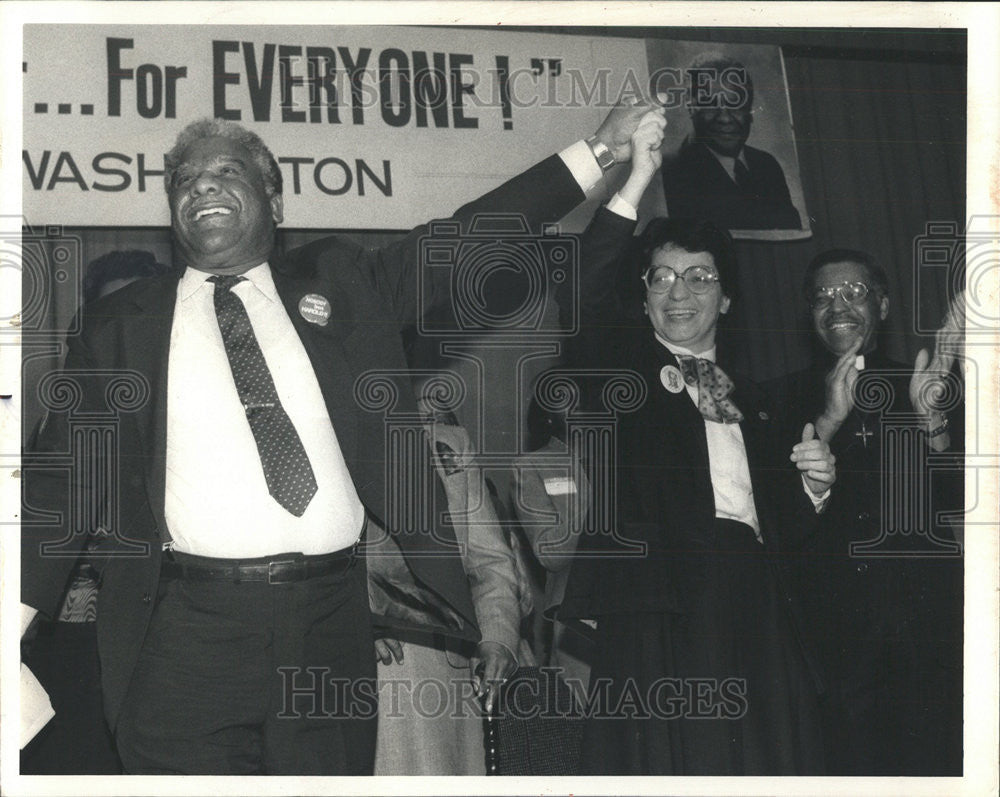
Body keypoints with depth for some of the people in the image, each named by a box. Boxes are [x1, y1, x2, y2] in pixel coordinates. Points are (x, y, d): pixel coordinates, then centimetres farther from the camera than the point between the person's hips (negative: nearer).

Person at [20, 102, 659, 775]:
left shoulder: (340, 283, 14)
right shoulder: (118, 327, 11)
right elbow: (64, 482, 10)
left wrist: (598, 152, 6)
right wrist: (17, 617, 2)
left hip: (331, 620, 2)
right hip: (186, 636, -1)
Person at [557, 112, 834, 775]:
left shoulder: (750, 401, 25)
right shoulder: (624, 370, 12)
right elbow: (588, 297, -9)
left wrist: (813, 484, 5)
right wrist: (637, 180, -16)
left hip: (752, 612, 4)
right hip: (659, 613, -4)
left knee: (766, 758, -4)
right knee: (671, 757, -13)